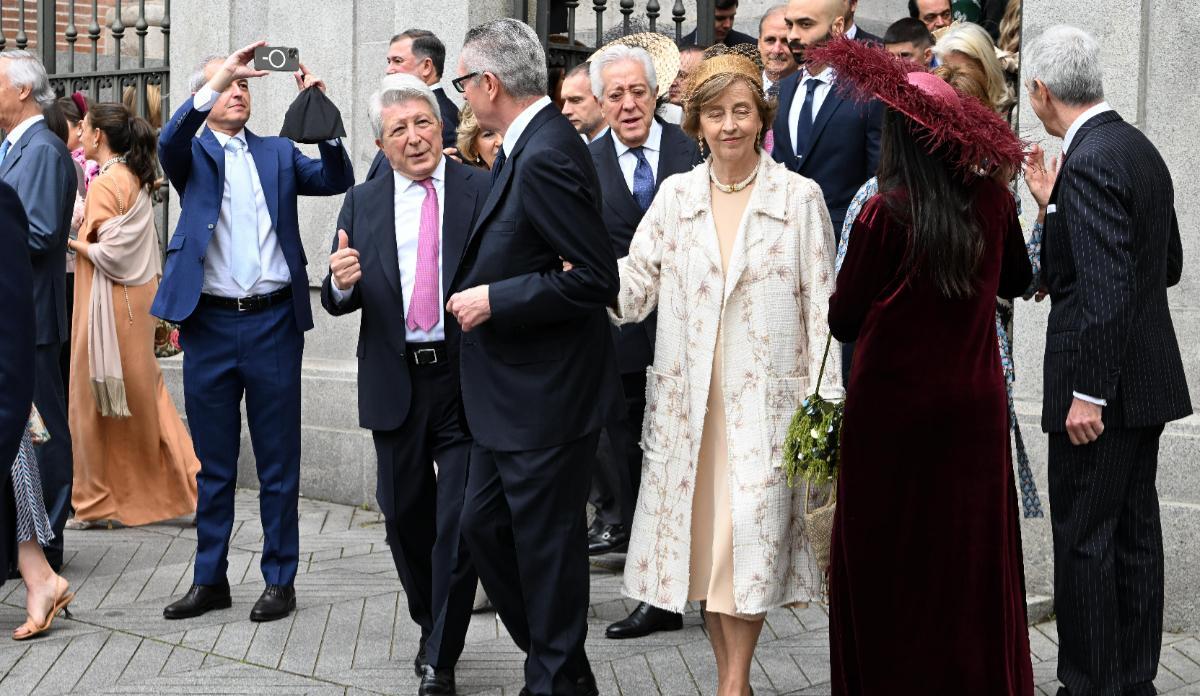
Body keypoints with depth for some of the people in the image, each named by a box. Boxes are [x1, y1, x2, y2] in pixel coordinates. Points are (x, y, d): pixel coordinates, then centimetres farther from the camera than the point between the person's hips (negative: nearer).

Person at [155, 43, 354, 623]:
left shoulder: (278, 153, 13)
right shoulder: (192, 153, 7)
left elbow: (337, 180, 0)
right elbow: (169, 142, -16)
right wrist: (216, 81, -27)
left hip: (274, 321, 1)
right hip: (210, 324, -1)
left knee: (278, 461, 5)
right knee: (214, 463, 9)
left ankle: (280, 580, 14)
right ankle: (210, 579, 19)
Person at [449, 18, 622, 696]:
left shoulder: (546, 157, -22)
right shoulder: (530, 145, 9)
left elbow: (597, 277, -26)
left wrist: (494, 300, -20)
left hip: (547, 396, -10)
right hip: (512, 391, 10)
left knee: (547, 546, 3)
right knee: (484, 524, 18)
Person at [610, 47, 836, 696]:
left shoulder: (799, 197, 0)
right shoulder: (676, 194, 7)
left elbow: (821, 303, -1)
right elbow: (636, 281, 2)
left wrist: (824, 400, -6)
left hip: (763, 396, -3)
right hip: (687, 395, 3)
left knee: (750, 532, -3)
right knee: (701, 533, 7)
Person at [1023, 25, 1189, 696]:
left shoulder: (1088, 162, -18)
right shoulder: (1141, 148, 10)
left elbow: (1107, 288, -24)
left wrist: (1088, 393, -21)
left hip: (1102, 384, -9)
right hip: (1148, 376, 9)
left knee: (1084, 538, 0)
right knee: (1135, 532, 15)